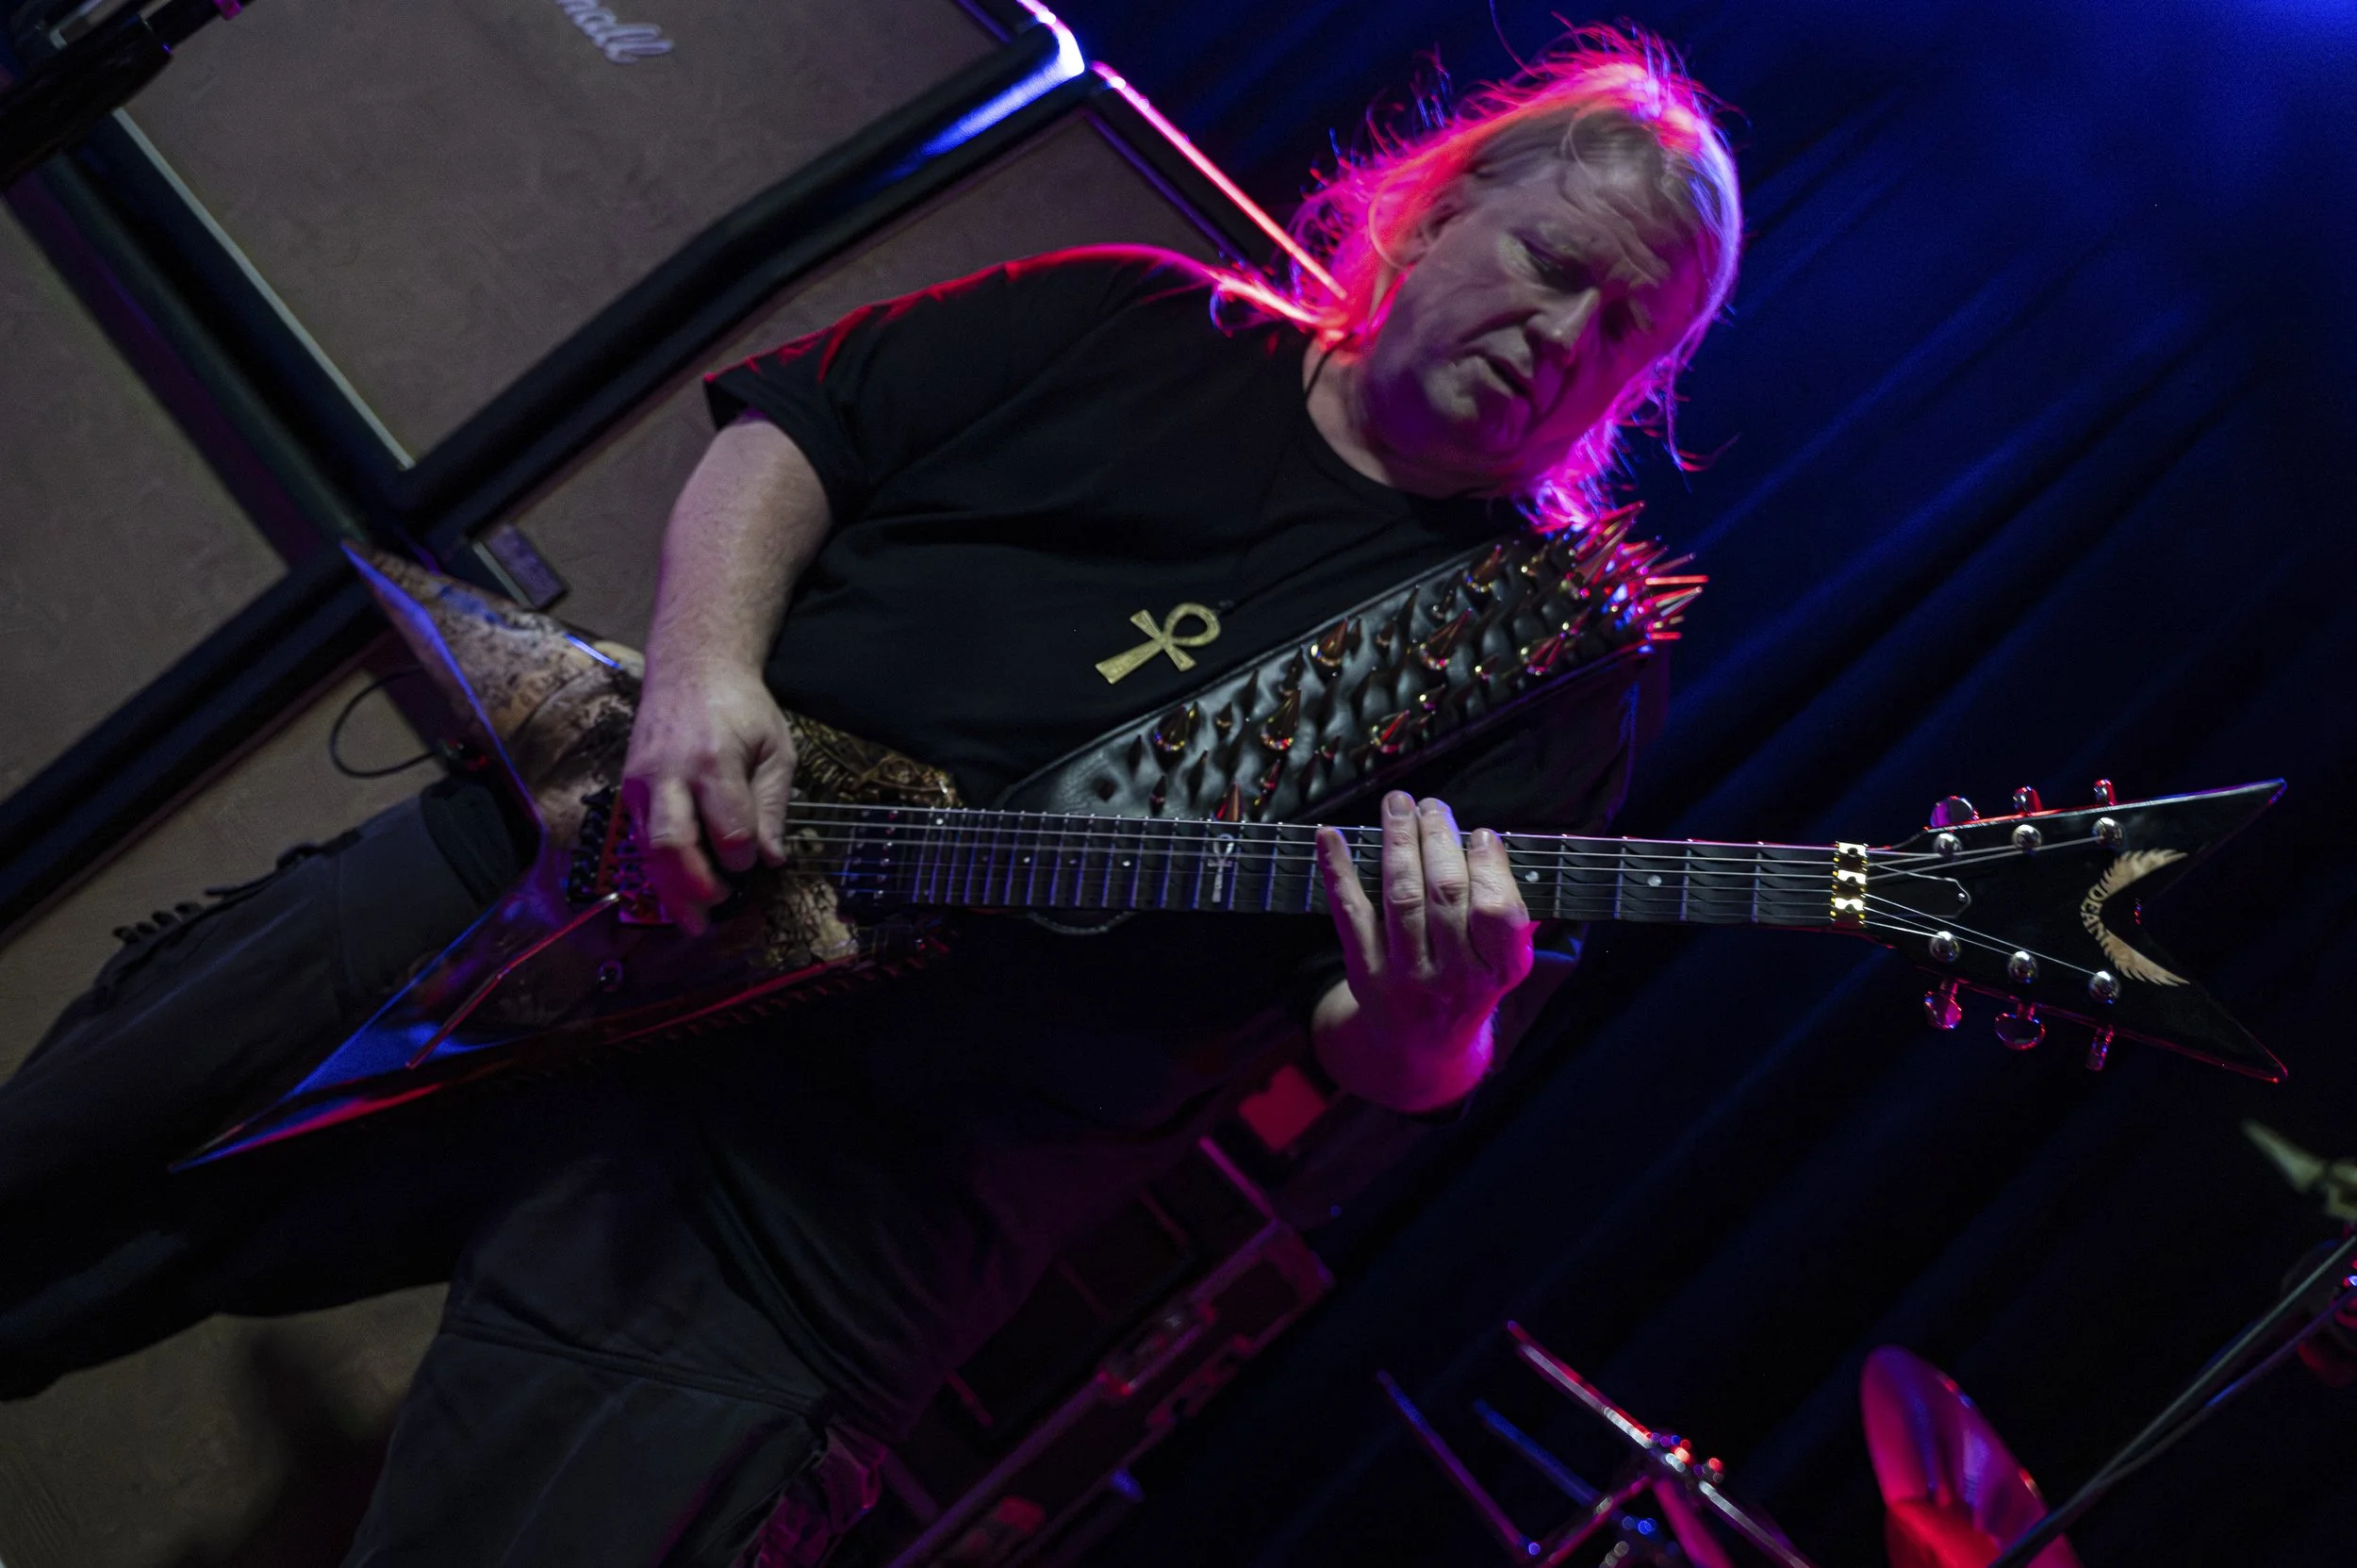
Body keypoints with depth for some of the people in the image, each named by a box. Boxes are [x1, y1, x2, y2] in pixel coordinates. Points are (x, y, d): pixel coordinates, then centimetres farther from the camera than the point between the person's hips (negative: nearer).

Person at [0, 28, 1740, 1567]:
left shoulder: (1558, 655, 1)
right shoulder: (1129, 323, 8)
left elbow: (1387, 1058, -5)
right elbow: (789, 434, 8)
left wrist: (1427, 1026, -29)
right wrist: (703, 665, -10)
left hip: (851, 1179, -2)